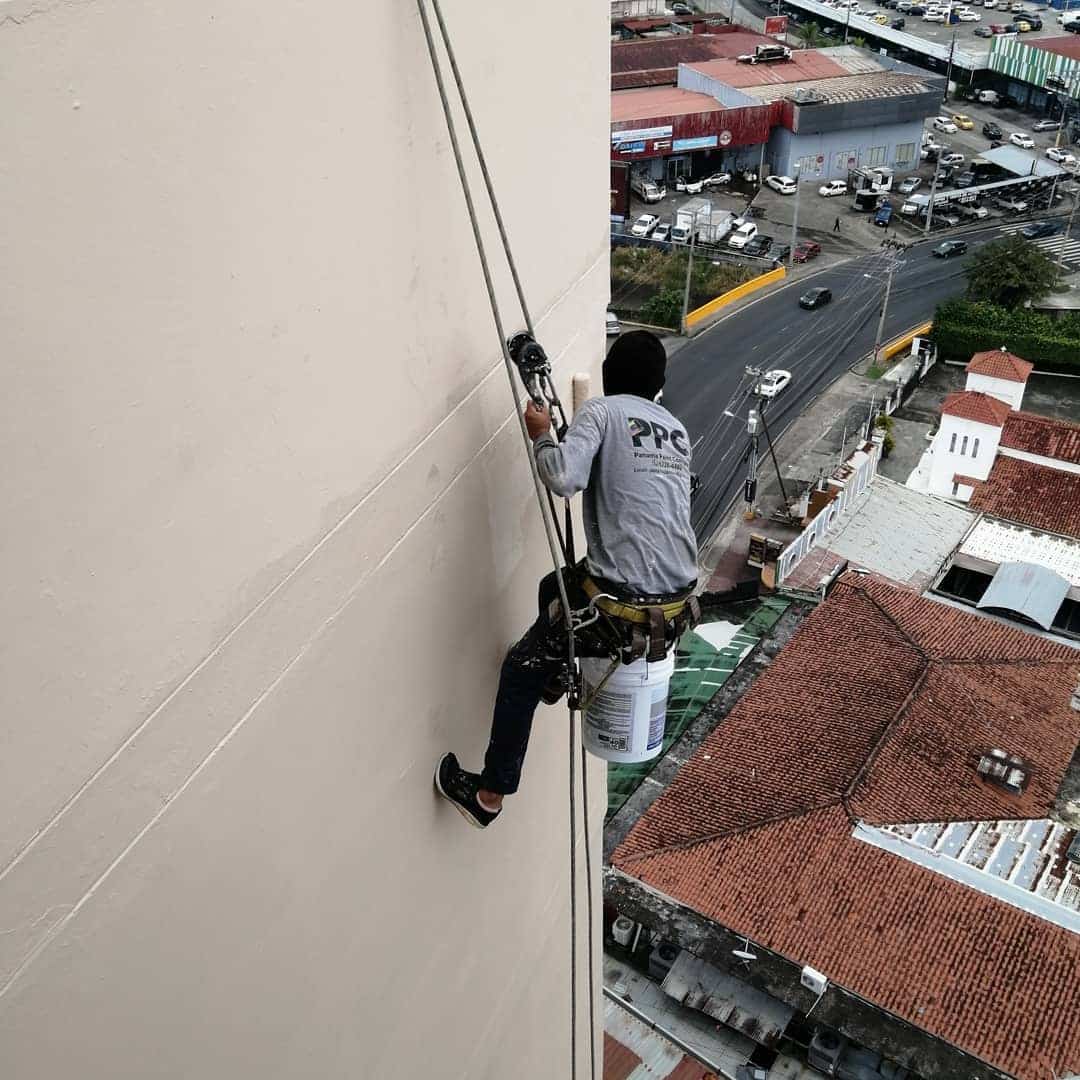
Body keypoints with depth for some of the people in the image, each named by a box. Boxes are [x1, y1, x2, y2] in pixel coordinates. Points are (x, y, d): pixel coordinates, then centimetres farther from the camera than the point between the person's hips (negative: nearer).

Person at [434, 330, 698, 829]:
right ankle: (554, 675, 54)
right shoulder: (677, 430, 15)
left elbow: (563, 478, -22)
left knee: (521, 668, 11)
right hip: (679, 591, 7)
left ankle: (489, 795, 18)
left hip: (624, 599, -7)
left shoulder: (601, 411, -6)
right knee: (556, 586, 33)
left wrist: (542, 435, -2)